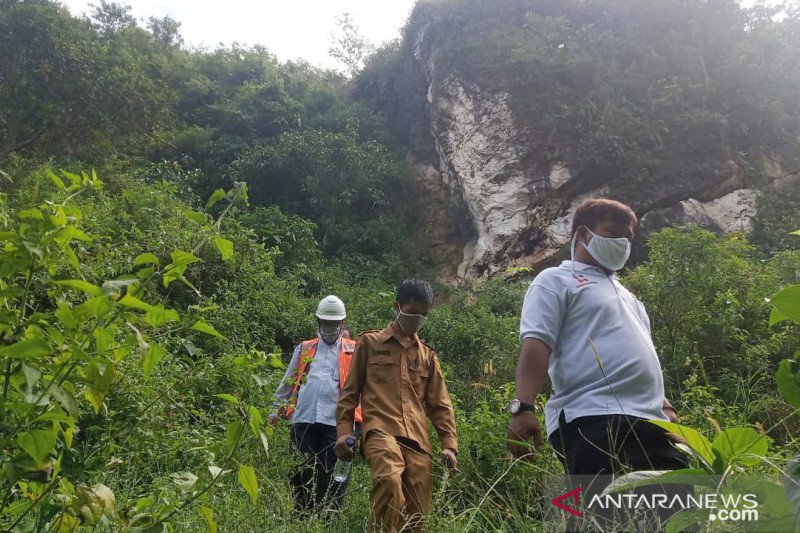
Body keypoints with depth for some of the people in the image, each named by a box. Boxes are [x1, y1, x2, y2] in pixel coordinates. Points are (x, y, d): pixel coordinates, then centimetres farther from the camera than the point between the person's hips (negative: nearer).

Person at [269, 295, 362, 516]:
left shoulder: (353, 351, 8)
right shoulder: (304, 349, 17)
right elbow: (288, 382, 21)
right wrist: (277, 409, 16)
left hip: (337, 422, -2)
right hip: (303, 420, 3)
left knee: (332, 474, 2)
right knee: (302, 473, 8)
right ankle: (302, 515, 20)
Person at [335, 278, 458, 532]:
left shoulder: (428, 355, 21)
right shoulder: (370, 342, 12)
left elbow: (440, 404, 20)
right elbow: (350, 391, 12)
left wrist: (449, 444, 9)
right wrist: (344, 430, 0)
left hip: (418, 439, 4)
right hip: (381, 431, -4)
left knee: (417, 512, 0)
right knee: (389, 480, -34)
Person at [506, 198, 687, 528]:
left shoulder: (623, 293, 31)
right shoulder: (557, 280, 5)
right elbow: (536, 343, -10)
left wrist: (665, 407, 25)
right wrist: (523, 407, -23)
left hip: (650, 422, 8)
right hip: (593, 422, -8)